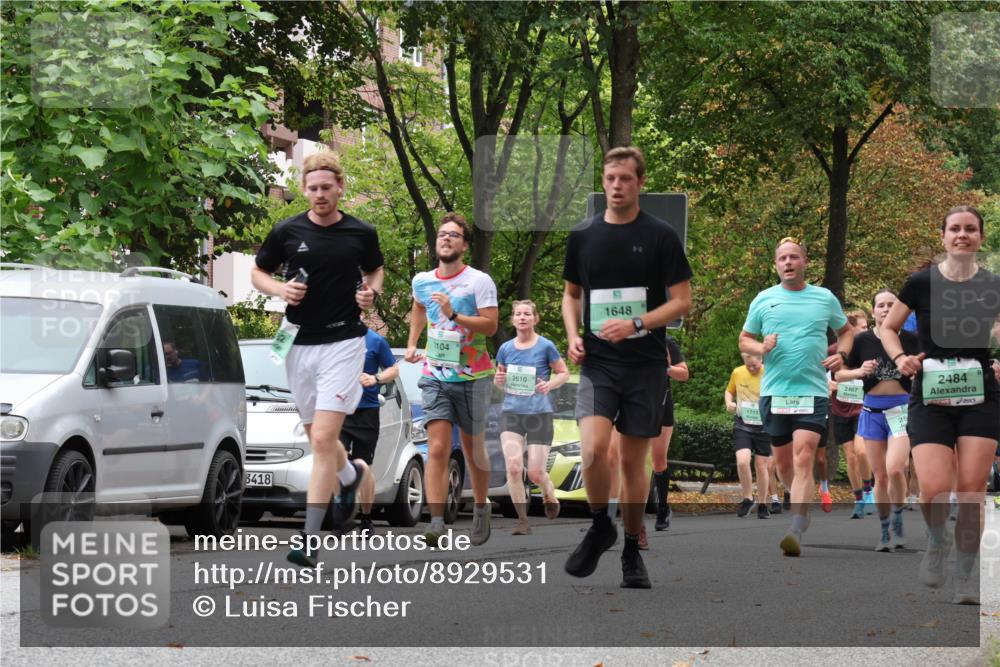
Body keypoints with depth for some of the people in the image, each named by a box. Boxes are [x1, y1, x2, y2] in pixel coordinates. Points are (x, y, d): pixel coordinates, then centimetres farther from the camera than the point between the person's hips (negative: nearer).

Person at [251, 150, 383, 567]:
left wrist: (371, 293, -4)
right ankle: (350, 474, 49)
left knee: (324, 438, -14)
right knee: (315, 437, 14)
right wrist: (281, 290, -10)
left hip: (343, 341, -3)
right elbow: (258, 273, 10)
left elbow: (374, 271, 18)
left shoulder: (361, 234, -1)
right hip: (299, 342, 3)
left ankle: (310, 538, -13)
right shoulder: (287, 232, -1)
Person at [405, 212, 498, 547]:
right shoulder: (422, 281, 6)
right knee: (437, 450, -11)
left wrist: (454, 315, -25)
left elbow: (491, 325, -15)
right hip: (435, 376, 2)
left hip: (472, 378, -2)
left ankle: (481, 508, 32)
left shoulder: (479, 281, -8)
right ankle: (436, 523, -19)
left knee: (473, 450, 9)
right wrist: (412, 343, 21)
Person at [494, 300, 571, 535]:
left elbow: (564, 373, 4)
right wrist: (498, 380, -6)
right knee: (513, 466, -16)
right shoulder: (505, 348, 5)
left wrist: (550, 384, -16)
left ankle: (549, 495, 34)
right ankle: (523, 520, -4)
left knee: (536, 473, -3)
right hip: (511, 412, 2)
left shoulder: (545, 346, -4)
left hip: (540, 413, -2)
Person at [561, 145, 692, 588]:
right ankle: (600, 527, 6)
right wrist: (573, 335, 1)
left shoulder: (660, 236, -2)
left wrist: (635, 324, -16)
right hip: (597, 363, 1)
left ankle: (632, 550, 20)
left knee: (634, 460, 4)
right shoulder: (582, 236, 6)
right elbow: (571, 293, 19)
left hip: (645, 364, -1)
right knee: (593, 448, -19)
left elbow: (682, 300, -3)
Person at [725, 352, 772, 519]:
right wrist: (729, 402, -5)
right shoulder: (737, 373, -2)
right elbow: (729, 391, 16)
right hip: (742, 425, 1)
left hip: (764, 427, -1)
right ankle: (747, 499, 4)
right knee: (742, 461, -17)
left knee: (762, 465, 5)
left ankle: (762, 505, 21)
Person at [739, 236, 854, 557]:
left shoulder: (825, 298, 6)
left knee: (803, 460, -16)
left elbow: (846, 330, 22)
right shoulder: (763, 300, 7)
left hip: (813, 391, -2)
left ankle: (796, 532, -24)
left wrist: (841, 355, 2)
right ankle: (803, 505, 38)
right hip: (774, 393, 2)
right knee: (783, 463, 10)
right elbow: (744, 339, 16)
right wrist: (761, 348, -7)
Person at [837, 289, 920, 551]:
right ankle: (884, 532, 18)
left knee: (894, 469, -20)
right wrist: (860, 371, -12)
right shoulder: (862, 340, 0)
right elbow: (839, 374, 5)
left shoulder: (909, 340, -1)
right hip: (873, 411, 2)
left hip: (902, 409, -2)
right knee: (880, 475, 6)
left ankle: (898, 524, 1)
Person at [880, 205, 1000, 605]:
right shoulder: (922, 283, -1)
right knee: (934, 489, -15)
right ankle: (936, 543, 18)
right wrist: (900, 357, -8)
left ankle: (966, 576, 11)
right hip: (930, 399, -1)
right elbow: (888, 328, 10)